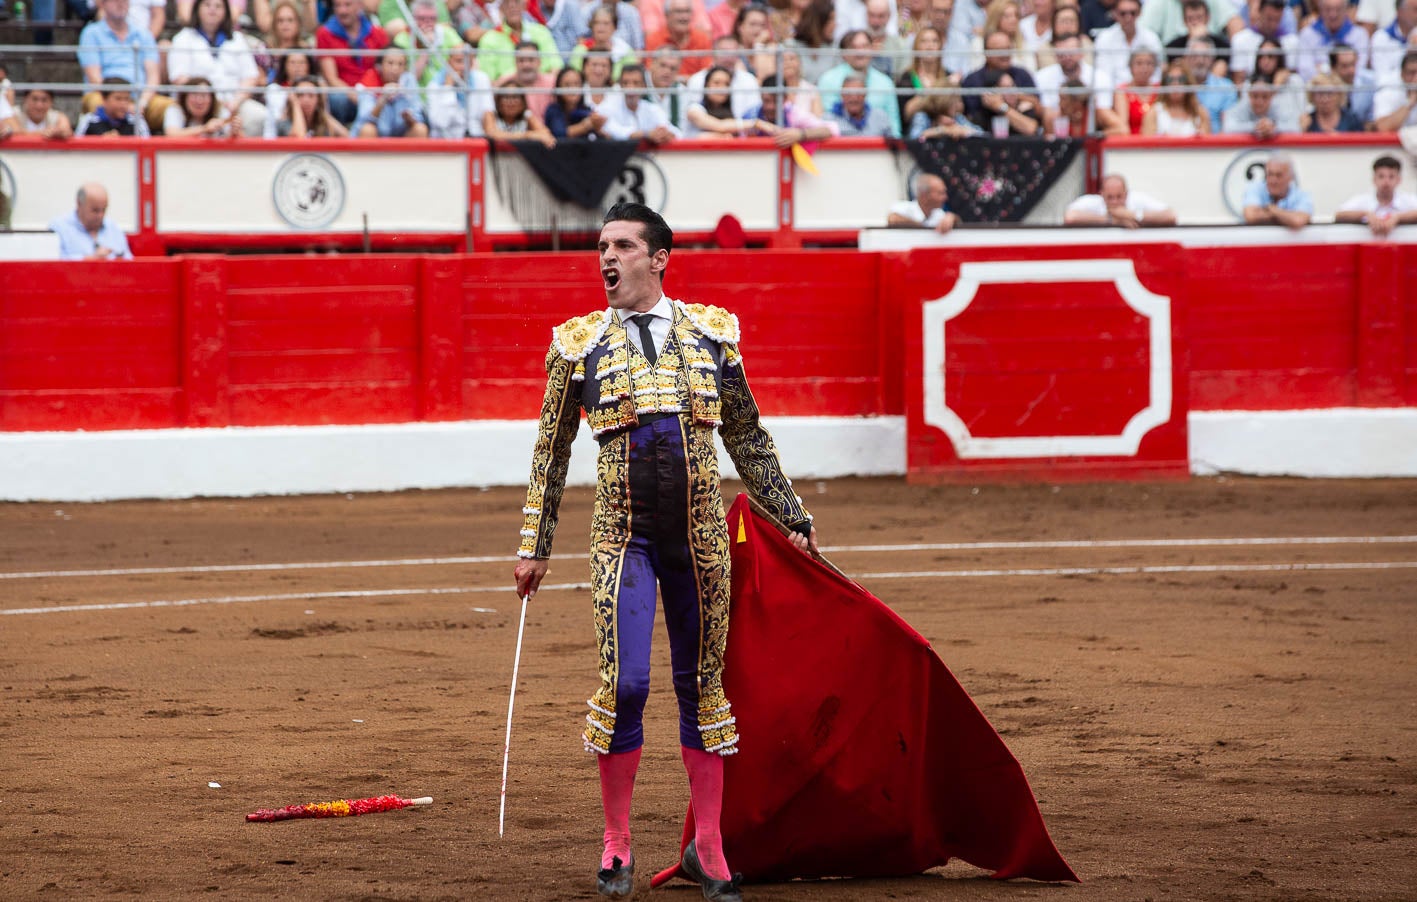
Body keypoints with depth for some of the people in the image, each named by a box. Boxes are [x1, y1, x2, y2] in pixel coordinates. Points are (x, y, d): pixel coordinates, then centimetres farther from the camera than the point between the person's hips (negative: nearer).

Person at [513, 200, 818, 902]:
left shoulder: (711, 332, 5)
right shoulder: (580, 344, 2)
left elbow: (748, 441, 13)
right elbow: (550, 455, 8)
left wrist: (793, 518, 12)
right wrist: (534, 548, 7)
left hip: (700, 535, 2)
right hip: (624, 534, -2)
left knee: (702, 684, 6)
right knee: (624, 681, -11)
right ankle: (616, 845, 6)